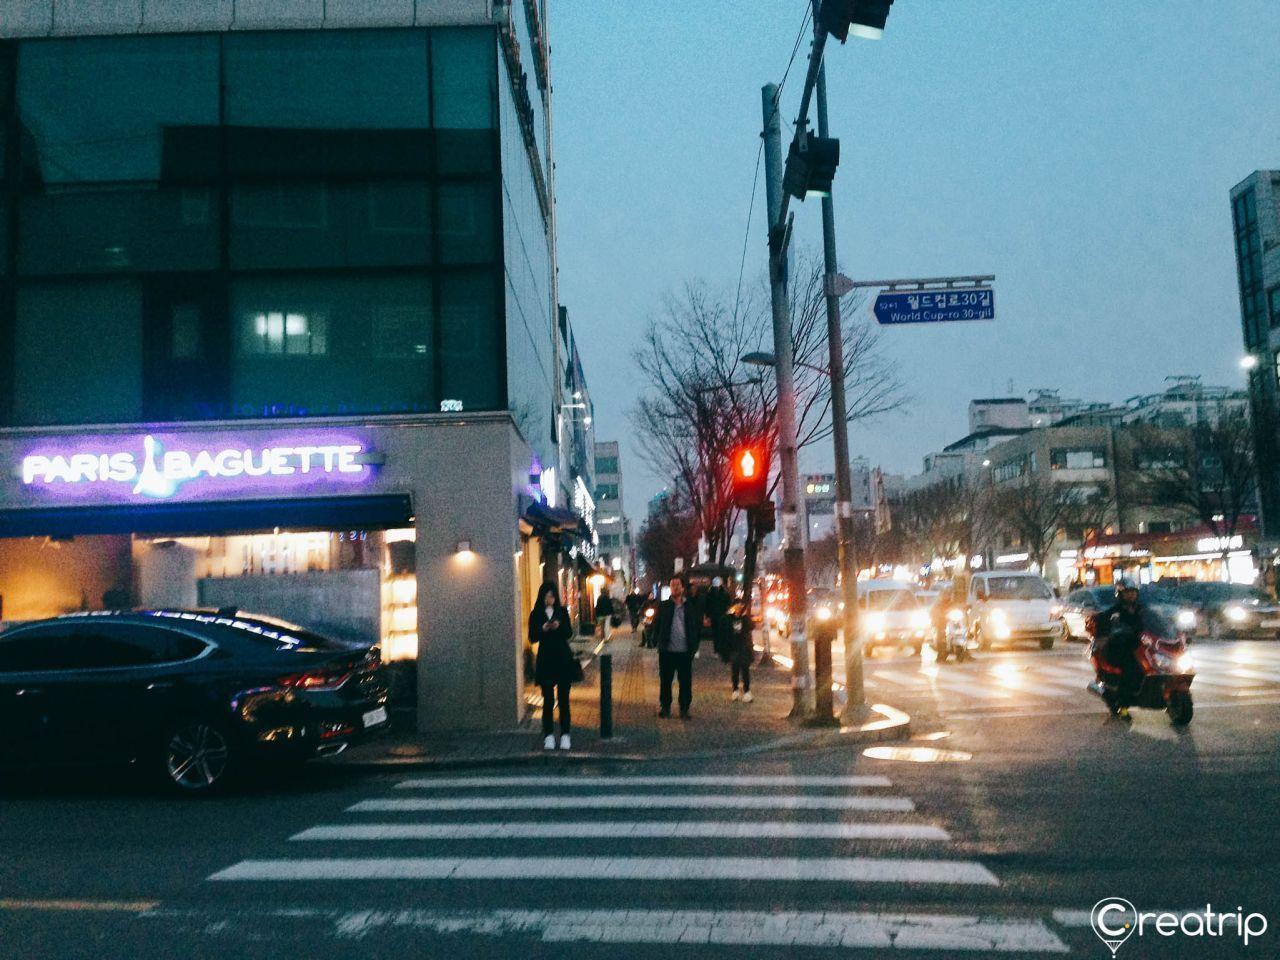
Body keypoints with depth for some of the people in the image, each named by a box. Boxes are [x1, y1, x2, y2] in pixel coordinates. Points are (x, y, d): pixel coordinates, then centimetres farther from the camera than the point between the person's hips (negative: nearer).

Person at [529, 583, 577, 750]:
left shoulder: (562, 611, 4)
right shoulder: (536, 614, 0)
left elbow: (569, 633, 0)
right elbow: (532, 638, -3)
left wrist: (559, 626, -19)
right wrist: (542, 629, -21)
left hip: (563, 659, 1)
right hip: (546, 660, -1)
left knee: (563, 698, 2)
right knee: (548, 699, 0)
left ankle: (565, 735, 7)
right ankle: (549, 736, 6)